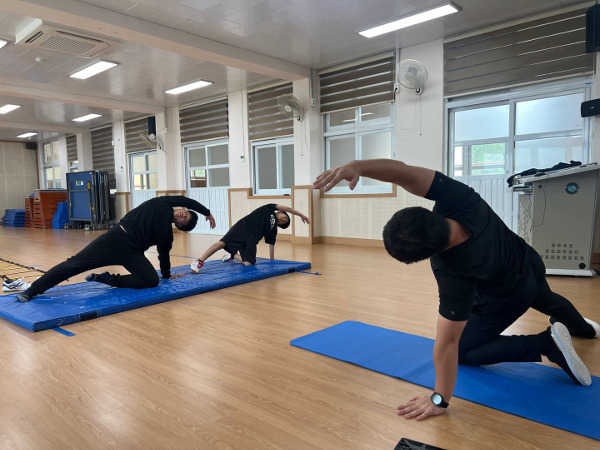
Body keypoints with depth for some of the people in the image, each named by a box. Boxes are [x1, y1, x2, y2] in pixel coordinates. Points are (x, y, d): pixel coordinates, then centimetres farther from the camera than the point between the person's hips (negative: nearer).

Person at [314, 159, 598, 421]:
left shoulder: (453, 275, -47)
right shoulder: (459, 200, -39)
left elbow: (448, 341, -40)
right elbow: (404, 172, -46)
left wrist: (439, 399, -29)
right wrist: (356, 167, -62)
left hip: (506, 297, -6)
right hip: (530, 264, 6)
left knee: (464, 352, 11)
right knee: (546, 301, 41)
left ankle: (545, 344, 3)